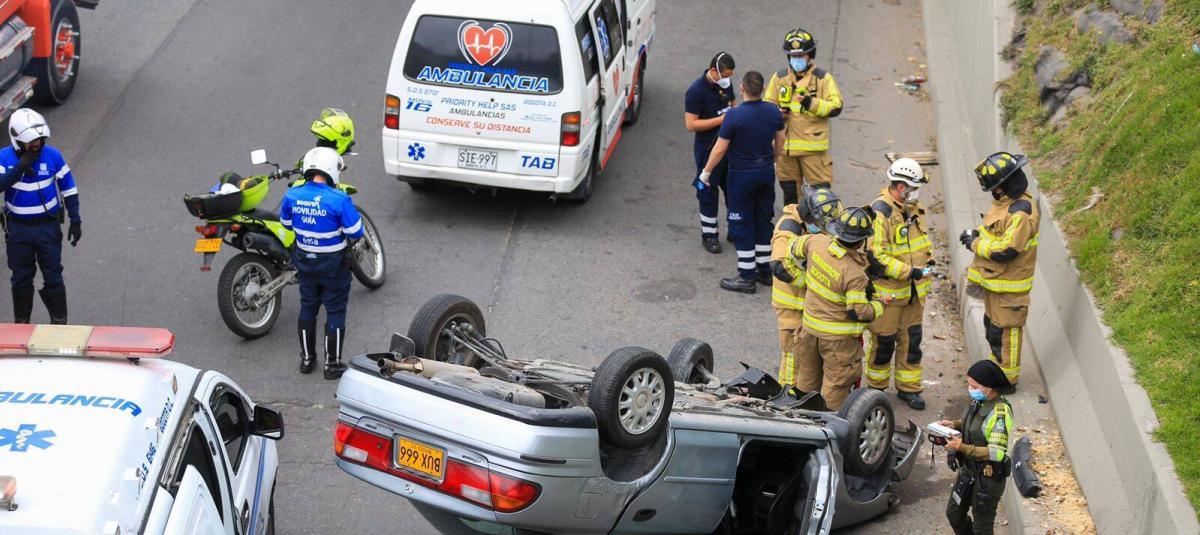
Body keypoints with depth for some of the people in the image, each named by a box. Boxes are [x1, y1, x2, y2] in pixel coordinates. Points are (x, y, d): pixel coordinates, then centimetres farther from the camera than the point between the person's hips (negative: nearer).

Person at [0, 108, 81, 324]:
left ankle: (59, 322, 17)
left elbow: (68, 188, 0)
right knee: (21, 279, 13)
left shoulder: (52, 155, -9)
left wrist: (75, 221, -2)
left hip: (48, 226, -1)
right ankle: (21, 323, 29)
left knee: (53, 278, 4)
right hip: (18, 228, 1)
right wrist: (20, 167, -30)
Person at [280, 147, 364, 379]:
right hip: (333, 264, -5)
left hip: (305, 261, 5)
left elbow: (286, 222, 7)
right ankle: (332, 364, 17)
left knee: (308, 307, 21)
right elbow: (356, 231, -18)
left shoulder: (292, 196, -10)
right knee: (335, 312, 10)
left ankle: (307, 358, 32)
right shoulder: (338, 200, -25)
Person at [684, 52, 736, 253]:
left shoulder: (726, 84, 4)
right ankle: (709, 235, 16)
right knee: (708, 192, 3)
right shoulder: (697, 91, -19)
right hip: (708, 149, -7)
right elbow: (690, 124, -21)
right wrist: (721, 120, -25)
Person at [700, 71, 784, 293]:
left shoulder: (734, 115, -22)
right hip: (767, 172, 6)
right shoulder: (773, 112, -3)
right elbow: (780, 140, 11)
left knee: (741, 225, 3)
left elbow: (720, 149, -17)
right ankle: (765, 271, 26)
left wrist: (706, 171, -3)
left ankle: (747, 277, 6)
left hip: (742, 175, -6)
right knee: (763, 221, 18)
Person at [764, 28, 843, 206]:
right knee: (789, 190, 15)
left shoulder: (823, 78, -3)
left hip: (813, 146, -4)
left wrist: (811, 103, -21)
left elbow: (836, 107, -8)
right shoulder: (779, 77, 7)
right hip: (785, 146, 4)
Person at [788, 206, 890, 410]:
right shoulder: (854, 274, -28)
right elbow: (858, 312, -23)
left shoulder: (817, 242, -13)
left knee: (808, 378, 23)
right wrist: (881, 306, -5)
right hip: (837, 336, -6)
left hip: (810, 326, 7)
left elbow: (794, 248, 8)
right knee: (836, 385, 9)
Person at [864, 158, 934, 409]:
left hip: (913, 291, 7)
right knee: (883, 342, 5)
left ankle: (908, 388, 23)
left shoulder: (913, 207, 6)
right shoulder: (879, 212, -21)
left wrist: (927, 259, 8)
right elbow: (876, 255, -24)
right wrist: (907, 271, -25)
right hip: (887, 290, -7)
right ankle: (876, 387, 23)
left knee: (911, 339, 12)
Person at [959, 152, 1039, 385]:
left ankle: (1008, 378, 13)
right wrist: (977, 234, 1)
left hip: (1009, 286, -10)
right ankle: (997, 366, 37)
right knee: (992, 325, 22)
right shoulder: (1004, 202, 5)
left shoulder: (1021, 213, -27)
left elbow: (1005, 251, -29)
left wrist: (976, 243, -16)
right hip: (994, 280, 10)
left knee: (1004, 331, 1)